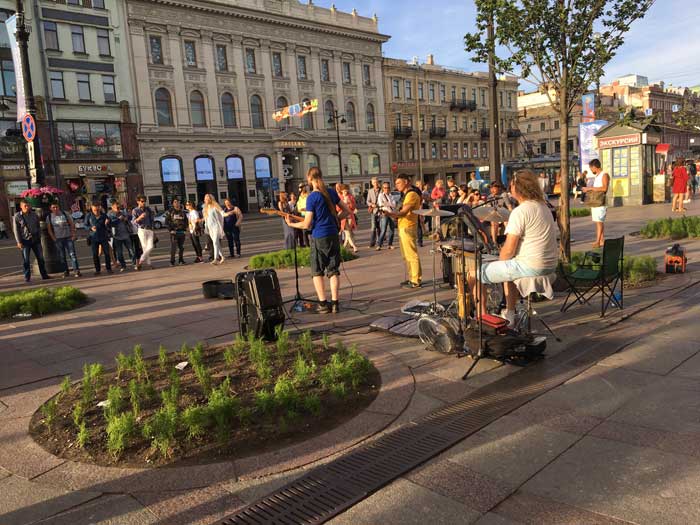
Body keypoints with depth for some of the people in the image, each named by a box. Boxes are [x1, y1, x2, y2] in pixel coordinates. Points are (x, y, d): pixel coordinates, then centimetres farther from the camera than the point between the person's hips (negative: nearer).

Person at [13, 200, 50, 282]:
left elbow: (38, 227, 14)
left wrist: (39, 237, 7)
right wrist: (19, 242, -9)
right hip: (25, 241, -3)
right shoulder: (17, 216, -3)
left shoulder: (34, 215, 7)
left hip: (35, 239, 3)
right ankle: (27, 277, 9)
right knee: (26, 260, 1)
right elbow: (16, 230, -4)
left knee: (40, 258, 5)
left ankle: (44, 275, 13)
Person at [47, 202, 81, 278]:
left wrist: (73, 235, -1)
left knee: (72, 254, -8)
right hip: (58, 239, 1)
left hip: (68, 237, -1)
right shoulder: (49, 217, 5)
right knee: (62, 256, 5)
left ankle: (76, 270, -10)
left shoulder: (65, 214, 4)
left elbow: (72, 224, 7)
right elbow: (49, 229, 6)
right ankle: (65, 271, 13)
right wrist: (54, 239, -2)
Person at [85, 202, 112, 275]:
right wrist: (91, 228, -14)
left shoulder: (104, 215, -4)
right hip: (94, 238, 0)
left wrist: (107, 224, -22)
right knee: (95, 254, 1)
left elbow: (109, 228, 0)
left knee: (107, 253, -3)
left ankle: (109, 269, 7)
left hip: (104, 237, 0)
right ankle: (97, 270, 10)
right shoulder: (89, 216, -3)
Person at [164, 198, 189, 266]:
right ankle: (172, 261, -3)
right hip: (174, 232, -4)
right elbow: (166, 222, -2)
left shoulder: (183, 212, 11)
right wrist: (170, 230, -10)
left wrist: (185, 229, 7)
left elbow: (186, 221, 18)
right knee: (173, 247, -8)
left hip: (182, 232, 4)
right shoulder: (170, 212, 0)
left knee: (181, 247, 8)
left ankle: (181, 260, 19)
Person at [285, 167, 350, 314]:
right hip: (334, 236, 5)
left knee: (317, 272, 9)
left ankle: (323, 304, 4)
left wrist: (291, 224, 3)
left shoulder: (312, 197, -12)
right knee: (333, 270, 10)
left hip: (319, 238, -4)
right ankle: (335, 303, 6)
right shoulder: (331, 193, 4)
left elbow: (307, 225, -11)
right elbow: (346, 211, 12)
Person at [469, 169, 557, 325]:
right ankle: (509, 314, 39)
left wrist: (499, 261, 2)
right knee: (508, 267, 37)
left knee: (475, 273, 1)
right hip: (550, 265, 10)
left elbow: (509, 250, -19)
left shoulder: (520, 211, -17)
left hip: (530, 267, -10)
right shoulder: (543, 206, 12)